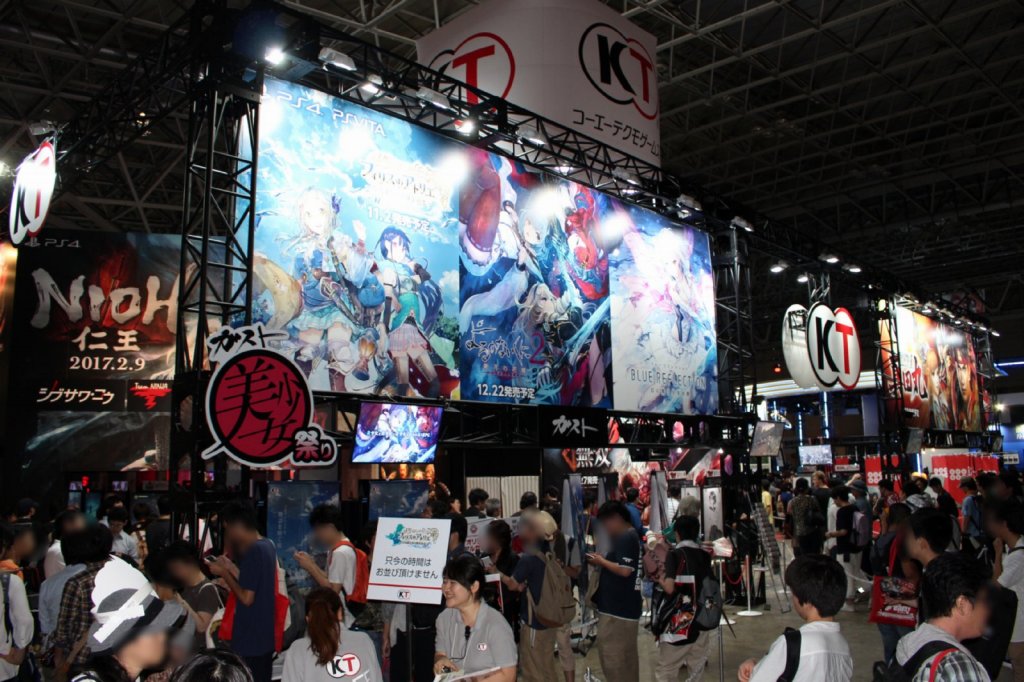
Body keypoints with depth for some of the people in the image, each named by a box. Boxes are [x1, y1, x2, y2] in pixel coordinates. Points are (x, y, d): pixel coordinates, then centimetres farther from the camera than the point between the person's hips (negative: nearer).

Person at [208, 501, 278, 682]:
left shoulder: (253, 552, -20)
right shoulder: (267, 545, 7)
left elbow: (246, 598, -20)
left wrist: (224, 573, -11)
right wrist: (231, 567, 11)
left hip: (250, 638, -9)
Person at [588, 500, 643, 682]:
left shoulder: (625, 538, -17)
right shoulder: (630, 536, 14)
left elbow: (624, 570, -25)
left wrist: (602, 561, -12)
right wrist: (602, 561, 6)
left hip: (616, 608, -11)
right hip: (625, 606, 11)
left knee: (611, 655, -4)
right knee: (627, 656, 18)